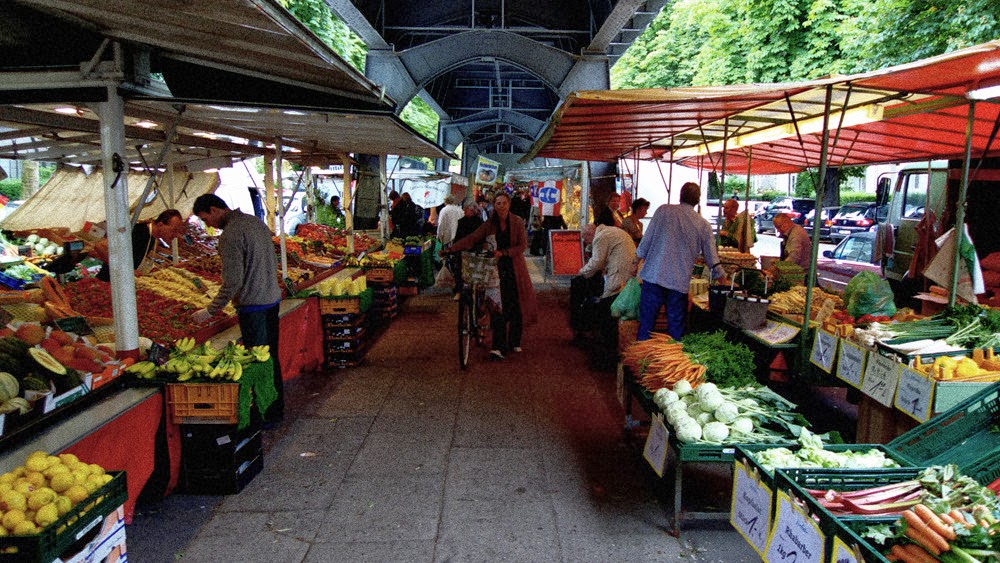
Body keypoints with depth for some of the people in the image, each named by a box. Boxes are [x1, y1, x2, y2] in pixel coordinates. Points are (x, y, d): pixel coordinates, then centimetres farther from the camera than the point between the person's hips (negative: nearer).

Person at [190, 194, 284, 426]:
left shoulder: (230, 235, -17)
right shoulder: (256, 222, 10)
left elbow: (232, 282, -20)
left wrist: (210, 311, -12)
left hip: (253, 305, -9)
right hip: (272, 298, 9)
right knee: (271, 357, 17)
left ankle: (268, 415, 10)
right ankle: (277, 409, 27)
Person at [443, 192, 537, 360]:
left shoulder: (517, 222, -1)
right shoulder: (489, 225, 2)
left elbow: (523, 245, -5)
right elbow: (471, 239, -5)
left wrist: (503, 252, -17)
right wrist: (451, 249, -15)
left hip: (515, 268, 0)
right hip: (497, 268, 0)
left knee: (517, 306, 4)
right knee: (499, 307, -9)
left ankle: (514, 342, 21)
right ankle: (499, 346, -9)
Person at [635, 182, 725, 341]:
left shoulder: (663, 211, 0)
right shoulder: (704, 225, 4)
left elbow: (647, 239, 0)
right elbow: (712, 258, 8)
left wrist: (636, 261, 11)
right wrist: (722, 277, 22)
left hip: (654, 275, -1)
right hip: (680, 282, 1)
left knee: (646, 320, 6)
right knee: (676, 326, 10)